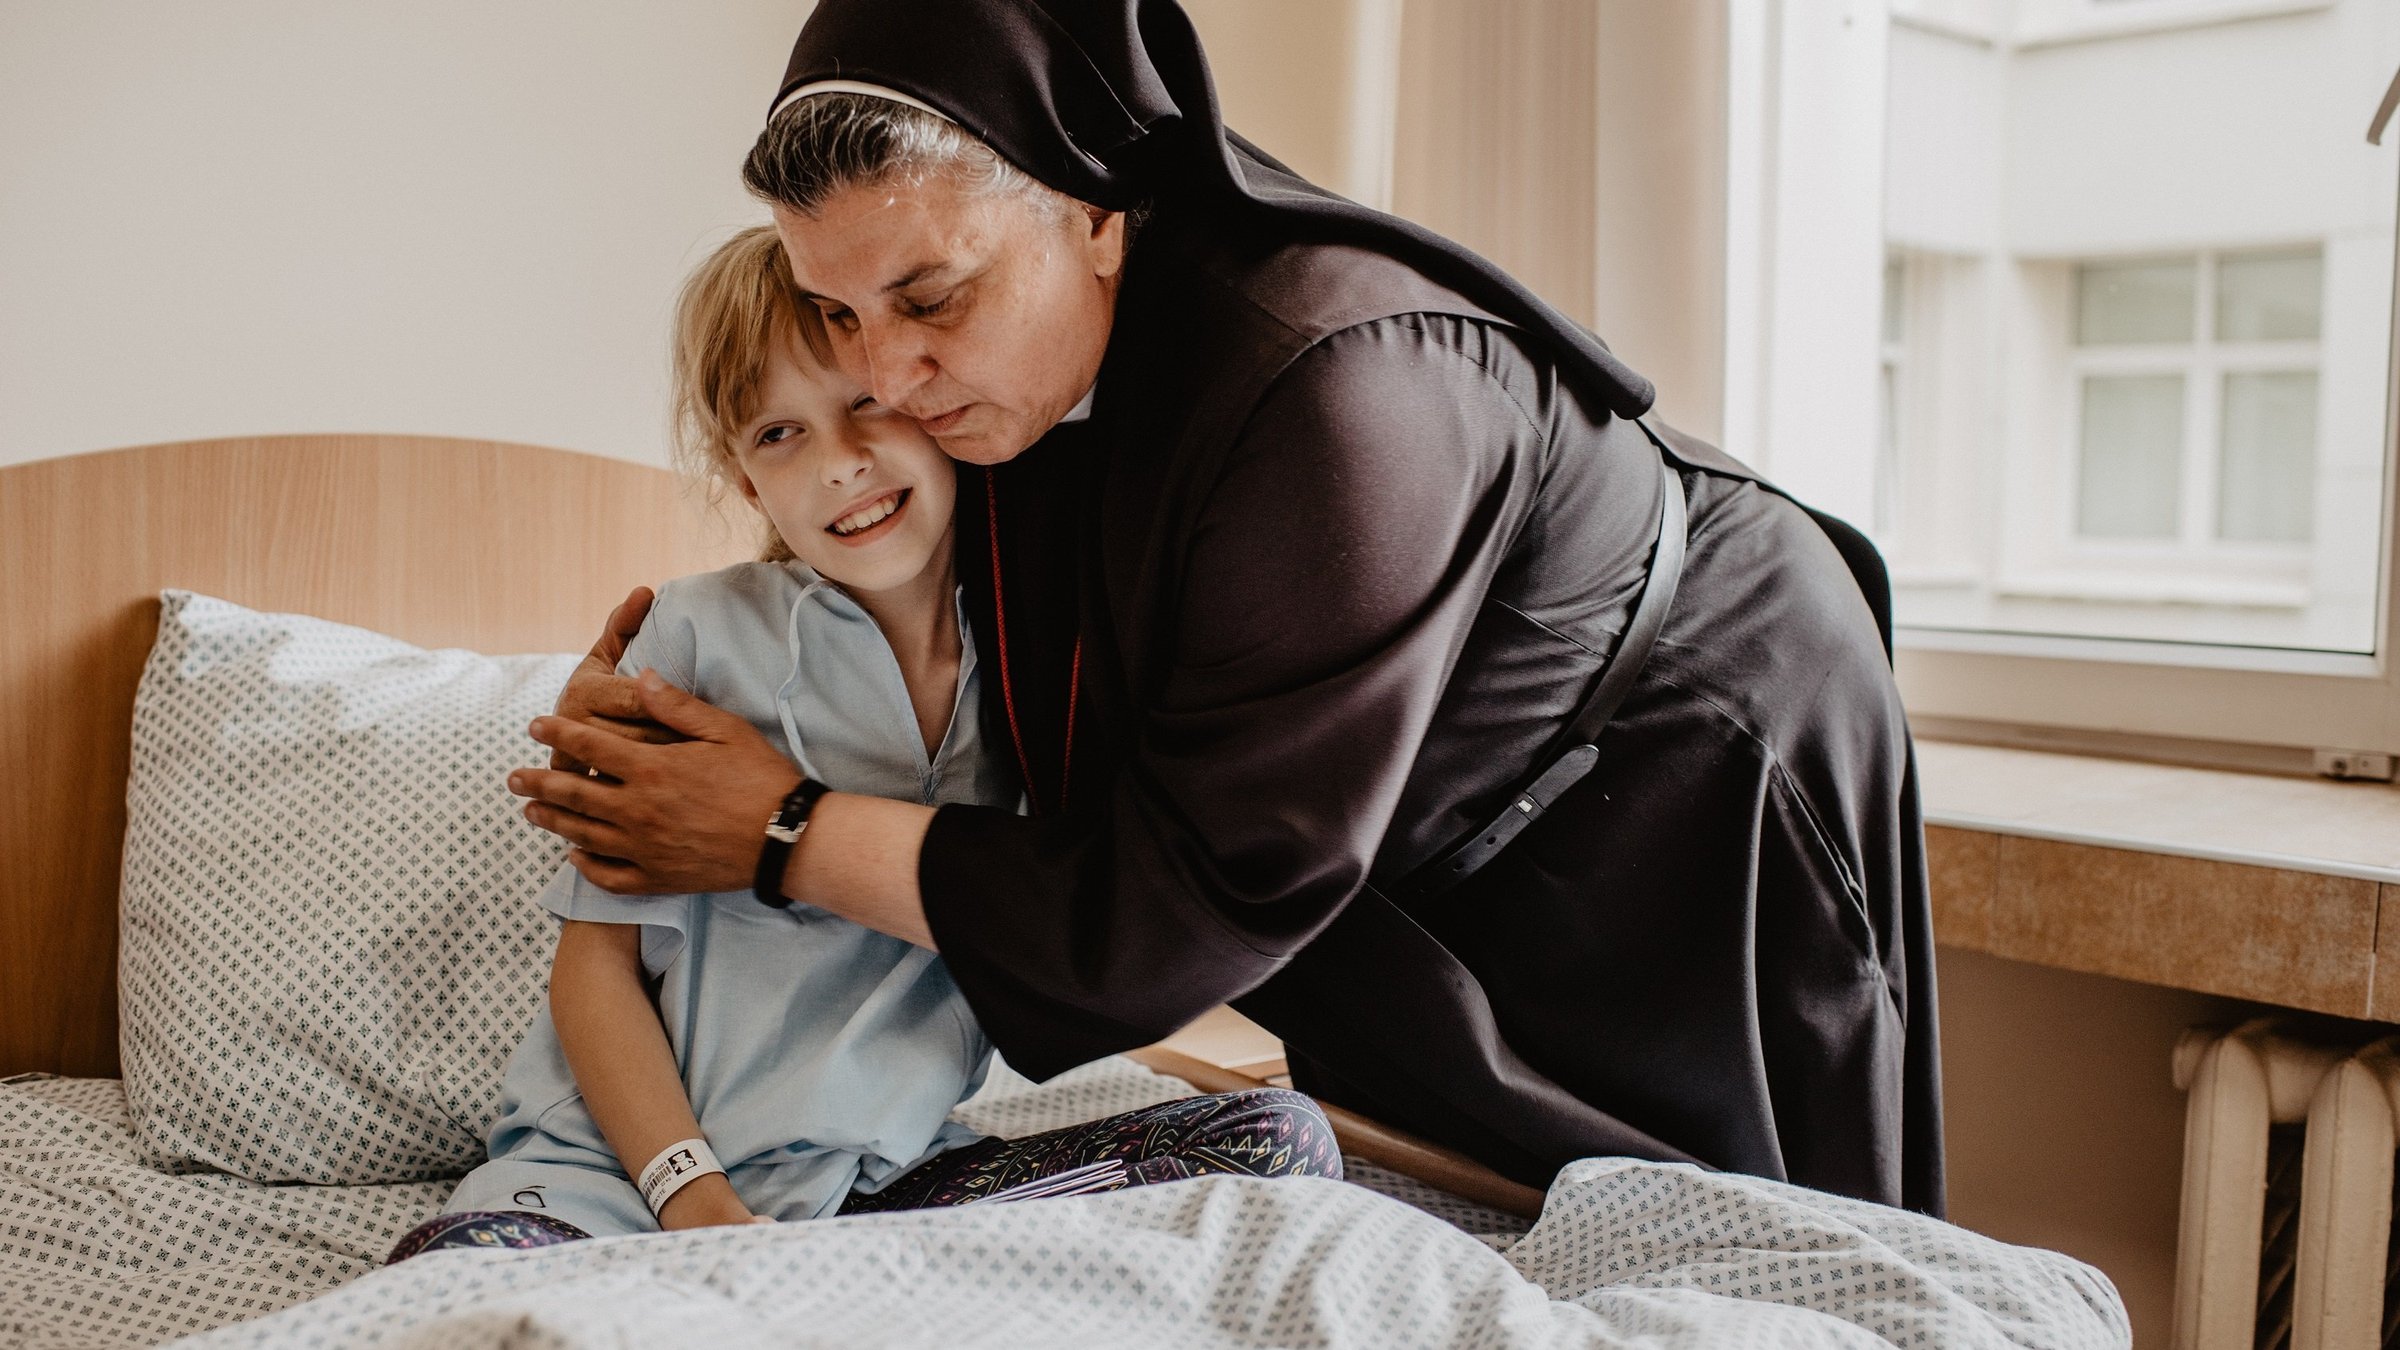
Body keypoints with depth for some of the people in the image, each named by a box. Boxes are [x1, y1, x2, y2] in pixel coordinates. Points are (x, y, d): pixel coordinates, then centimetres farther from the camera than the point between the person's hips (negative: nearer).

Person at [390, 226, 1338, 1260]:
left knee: (1282, 1138, -17)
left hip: (879, 1175, 4)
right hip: (631, 1156, -3)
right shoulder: (702, 636, -3)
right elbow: (597, 958, -2)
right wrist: (693, 1196, -14)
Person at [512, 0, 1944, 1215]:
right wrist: (690, 691, -15)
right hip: (1438, 885, 7)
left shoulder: (1335, 387, -41)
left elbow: (1199, 904, -37)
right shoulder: (1014, 385, -15)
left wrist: (788, 835, -30)